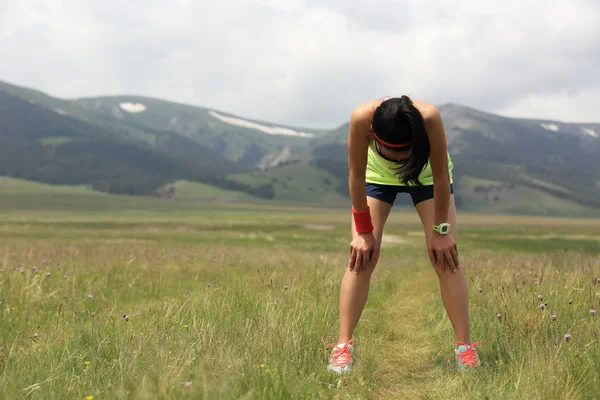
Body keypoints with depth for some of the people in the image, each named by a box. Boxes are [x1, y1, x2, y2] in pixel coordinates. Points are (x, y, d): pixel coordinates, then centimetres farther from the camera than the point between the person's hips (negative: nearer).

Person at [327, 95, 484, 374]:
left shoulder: (429, 118, -41)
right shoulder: (361, 118, -40)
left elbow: (441, 176, -27)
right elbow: (356, 177, -27)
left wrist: (441, 230, -20)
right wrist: (363, 232, -20)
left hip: (426, 173, 0)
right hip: (377, 174, 1)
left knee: (445, 256, -9)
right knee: (361, 256, -10)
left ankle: (464, 346, -2)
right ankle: (343, 345, -4)